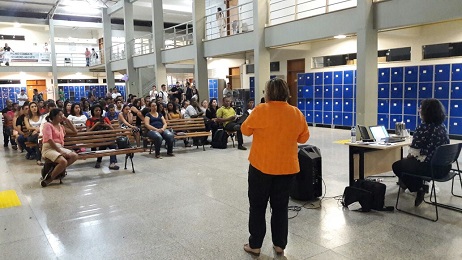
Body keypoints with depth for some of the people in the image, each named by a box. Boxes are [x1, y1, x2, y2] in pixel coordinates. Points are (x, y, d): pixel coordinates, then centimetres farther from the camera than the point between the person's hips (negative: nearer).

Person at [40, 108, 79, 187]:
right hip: (49, 149, -7)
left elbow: (75, 131, 21)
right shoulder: (48, 125, -2)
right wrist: (60, 151, -20)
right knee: (63, 162, -32)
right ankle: (49, 178, -14)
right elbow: (49, 140, -14)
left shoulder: (61, 126, 19)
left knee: (74, 156, -21)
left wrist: (68, 121, 14)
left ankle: (56, 170, -17)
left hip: (60, 148, 7)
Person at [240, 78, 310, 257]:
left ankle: (255, 245, 18)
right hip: (287, 167, 3)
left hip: (261, 166, -3)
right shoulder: (297, 113, -3)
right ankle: (280, 245, 23)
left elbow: (245, 130, 0)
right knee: (280, 207, 14)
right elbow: (304, 138, 7)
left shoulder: (260, 111, -13)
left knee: (257, 206, 10)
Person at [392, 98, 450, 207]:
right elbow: (431, 148, 13)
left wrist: (407, 157, 6)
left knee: (397, 165, 11)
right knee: (407, 161, 29)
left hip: (430, 167, -8)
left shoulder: (423, 128, -19)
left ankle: (419, 188, 12)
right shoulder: (442, 126, 6)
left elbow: (414, 152, -16)